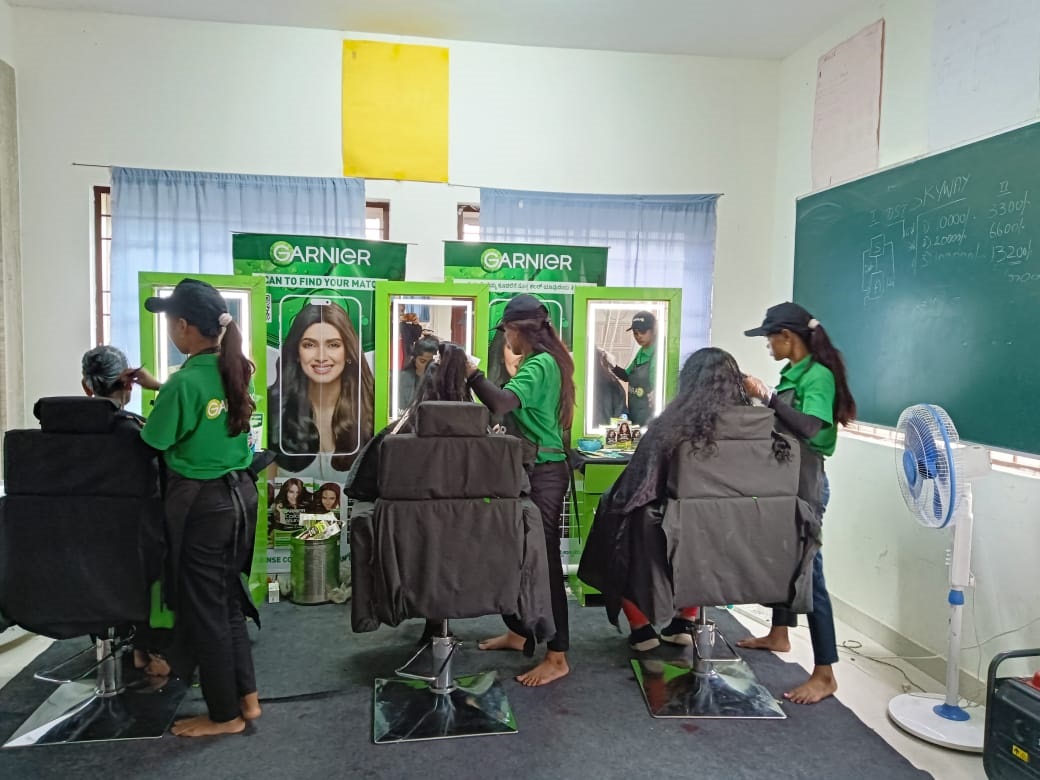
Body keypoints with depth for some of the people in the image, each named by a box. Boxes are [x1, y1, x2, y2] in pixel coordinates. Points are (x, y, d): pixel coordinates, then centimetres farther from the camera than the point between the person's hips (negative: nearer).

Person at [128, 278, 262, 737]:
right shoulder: (232, 368, 3)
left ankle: (225, 715, 22)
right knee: (227, 599, 20)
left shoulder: (185, 381, -20)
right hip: (238, 494, 8)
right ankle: (247, 697, 29)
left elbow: (154, 442, -10)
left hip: (201, 502, -8)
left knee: (202, 608, 8)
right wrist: (159, 387, 23)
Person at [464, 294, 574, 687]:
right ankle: (518, 631, 34)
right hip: (531, 469, 10)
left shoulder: (538, 365, -16)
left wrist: (472, 373, -20)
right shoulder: (543, 361, 13)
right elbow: (512, 408, 16)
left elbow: (501, 403, -31)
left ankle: (557, 657, 5)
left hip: (543, 472, -10)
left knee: (543, 559, -4)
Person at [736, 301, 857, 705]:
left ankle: (824, 674, 3)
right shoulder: (794, 373, 9)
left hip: (806, 484, -10)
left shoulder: (818, 376, -17)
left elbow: (809, 427, -31)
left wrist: (767, 395, -29)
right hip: (784, 480, 10)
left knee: (808, 570, -6)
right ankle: (779, 635, 41)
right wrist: (762, 399, 4)